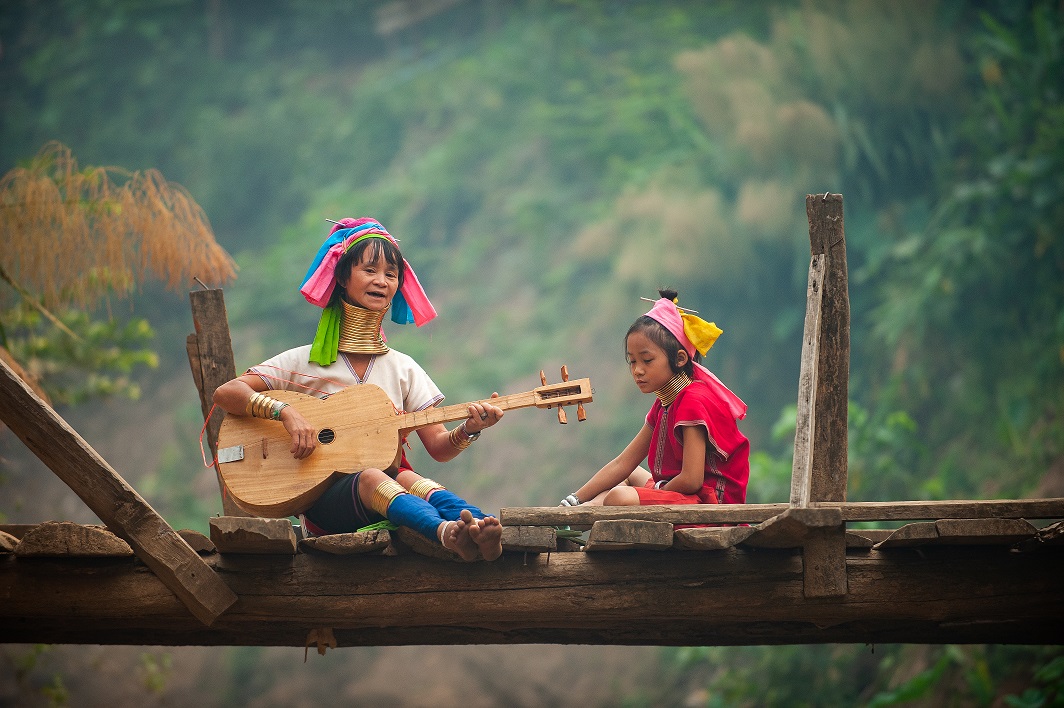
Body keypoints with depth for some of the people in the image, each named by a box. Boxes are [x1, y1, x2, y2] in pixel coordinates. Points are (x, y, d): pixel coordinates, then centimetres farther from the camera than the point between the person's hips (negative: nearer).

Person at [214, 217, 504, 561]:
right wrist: (285, 412, -17)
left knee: (407, 478, -34)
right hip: (323, 497, -2)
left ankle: (479, 526, -67)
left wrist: (468, 430, -12)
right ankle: (450, 533, -67)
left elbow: (438, 447, 11)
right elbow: (225, 394, 0)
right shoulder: (305, 362, 9)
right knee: (371, 479, -37)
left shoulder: (403, 368, 18)